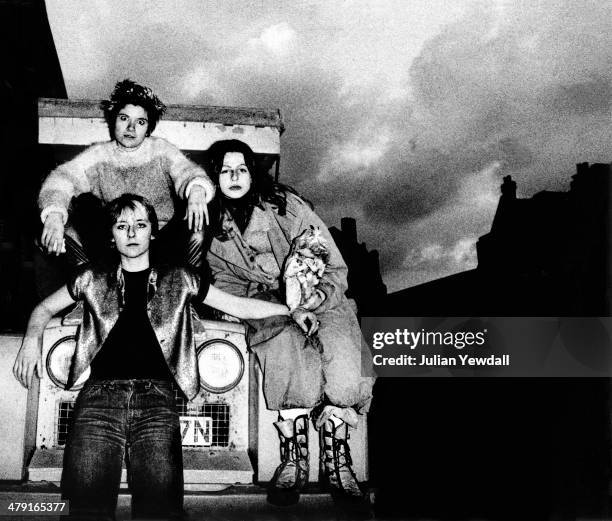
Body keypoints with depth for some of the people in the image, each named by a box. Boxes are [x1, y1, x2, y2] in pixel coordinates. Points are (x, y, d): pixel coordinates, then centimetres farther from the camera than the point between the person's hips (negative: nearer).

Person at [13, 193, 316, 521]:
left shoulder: (178, 280, 17)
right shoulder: (93, 280, 19)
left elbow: (240, 306, 19)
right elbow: (44, 309, 29)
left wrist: (292, 311, 10)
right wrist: (32, 338, 8)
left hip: (156, 398, -1)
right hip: (101, 396, 1)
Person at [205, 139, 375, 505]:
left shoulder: (286, 204, -6)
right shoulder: (212, 230, 3)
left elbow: (335, 268, -4)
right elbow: (229, 287, 2)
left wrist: (319, 295, -26)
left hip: (319, 300, -1)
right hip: (266, 309, 1)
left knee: (343, 373, -28)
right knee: (287, 344, -34)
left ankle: (336, 458, -12)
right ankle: (294, 458, -25)